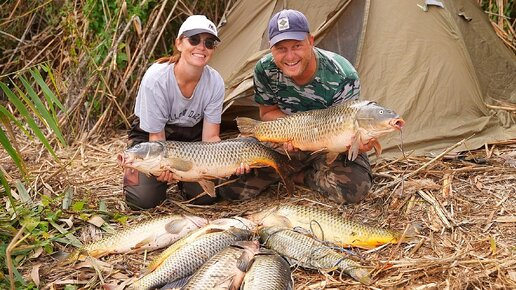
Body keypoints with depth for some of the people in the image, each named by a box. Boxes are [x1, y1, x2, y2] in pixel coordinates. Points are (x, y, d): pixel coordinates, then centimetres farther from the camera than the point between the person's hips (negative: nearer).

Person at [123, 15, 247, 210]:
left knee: (206, 195, -13)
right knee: (144, 199, -17)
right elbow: (156, 136, -21)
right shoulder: (156, 78, -30)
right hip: (149, 134, -2)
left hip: (192, 134, 3)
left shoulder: (215, 82, -22)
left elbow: (210, 137, -16)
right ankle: (133, 173, 18)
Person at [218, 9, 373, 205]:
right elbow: (267, 113, -3)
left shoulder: (344, 78, -28)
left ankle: (300, 176, -2)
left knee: (353, 189, -30)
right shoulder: (265, 70, -19)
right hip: (284, 142, 2)